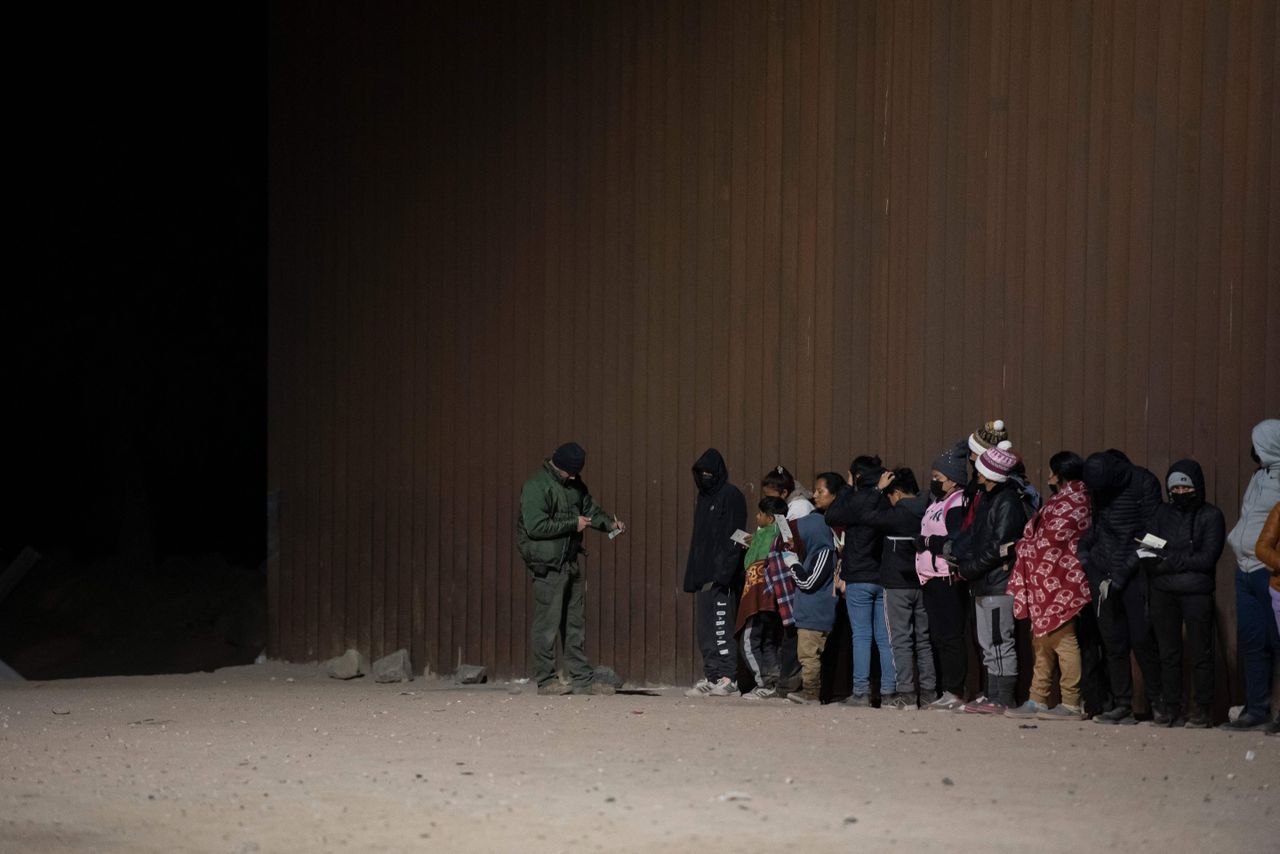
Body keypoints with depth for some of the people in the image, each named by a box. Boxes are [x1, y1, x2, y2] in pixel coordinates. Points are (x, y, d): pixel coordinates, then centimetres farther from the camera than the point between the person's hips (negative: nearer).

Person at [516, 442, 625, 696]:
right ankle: (545, 680, -1)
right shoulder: (536, 487, -15)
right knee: (547, 624, -6)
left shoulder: (574, 484, 11)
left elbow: (590, 508, 23)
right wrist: (573, 524, -17)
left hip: (569, 562, 9)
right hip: (547, 564, -9)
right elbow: (536, 526, -22)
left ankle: (583, 679, 15)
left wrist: (610, 523, 4)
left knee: (575, 623, 11)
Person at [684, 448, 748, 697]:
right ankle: (711, 677, 11)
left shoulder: (731, 496, -6)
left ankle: (728, 678, -8)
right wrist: (691, 576, 15)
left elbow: (733, 538, -13)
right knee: (705, 629, 8)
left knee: (720, 627, -10)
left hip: (720, 577, -9)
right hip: (703, 576, 9)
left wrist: (723, 574, -21)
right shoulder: (704, 497, 19)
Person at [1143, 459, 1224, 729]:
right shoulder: (1162, 514, 13)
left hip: (1197, 592, -3)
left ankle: (1202, 709, 3)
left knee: (1200, 653, -2)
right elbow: (1147, 554, 5)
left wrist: (1171, 560, -10)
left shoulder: (1211, 516, 3)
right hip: (1164, 592, 3)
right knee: (1168, 653, 5)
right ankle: (1171, 708, 11)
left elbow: (1208, 558, -7)